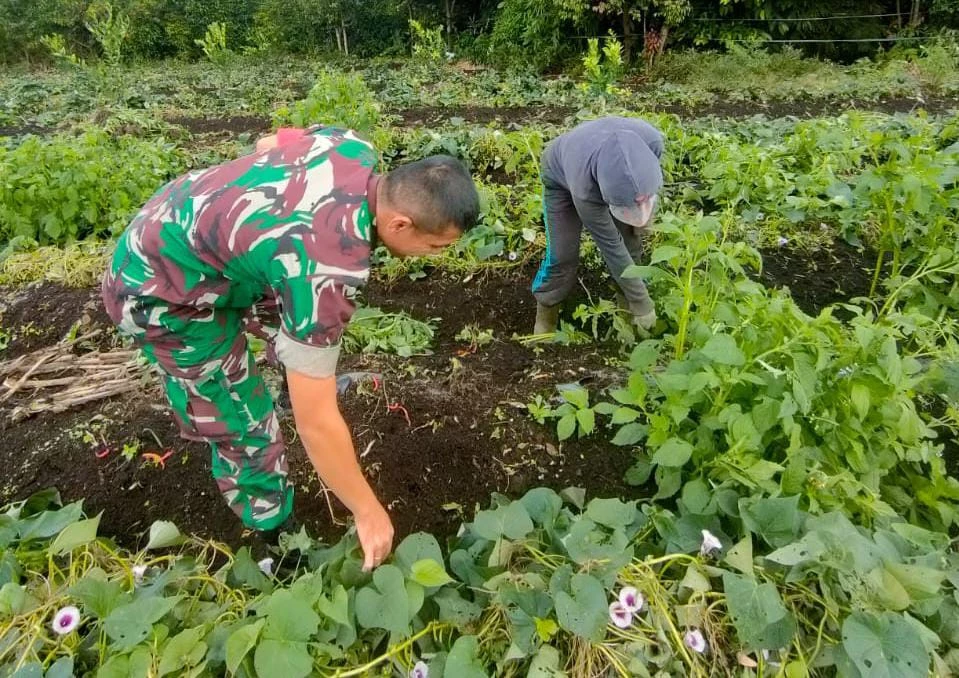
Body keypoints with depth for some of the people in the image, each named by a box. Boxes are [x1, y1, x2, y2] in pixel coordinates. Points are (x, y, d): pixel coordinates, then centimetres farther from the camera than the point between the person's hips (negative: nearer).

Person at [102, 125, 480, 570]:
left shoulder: (355, 150, -14)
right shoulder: (326, 269, -38)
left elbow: (268, 142, 8)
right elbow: (315, 422, -31)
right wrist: (367, 512, -18)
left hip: (174, 222, 8)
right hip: (160, 291, -8)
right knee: (243, 424, 1)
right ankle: (273, 531, 25)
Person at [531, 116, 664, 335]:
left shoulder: (651, 140, -38)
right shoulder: (585, 188, -46)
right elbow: (611, 246, -34)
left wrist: (647, 209, -11)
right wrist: (642, 304, -28)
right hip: (562, 177, -4)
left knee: (630, 241, -1)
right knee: (563, 254, -11)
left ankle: (625, 299, 20)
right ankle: (546, 309, 12)